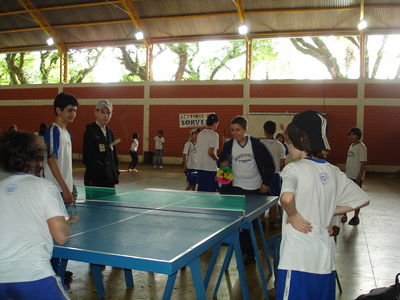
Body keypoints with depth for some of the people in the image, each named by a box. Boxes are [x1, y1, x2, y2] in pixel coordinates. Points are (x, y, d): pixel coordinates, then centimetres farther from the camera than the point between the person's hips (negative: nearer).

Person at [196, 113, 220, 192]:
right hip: (210, 168, -7)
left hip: (199, 167, 7)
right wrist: (218, 160, -4)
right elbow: (210, 152, -20)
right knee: (211, 192, 0)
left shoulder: (200, 134, 10)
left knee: (201, 190, 13)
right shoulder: (214, 135, -12)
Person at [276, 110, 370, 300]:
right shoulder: (334, 172, 6)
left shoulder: (294, 169, -12)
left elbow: (286, 198, -32)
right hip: (326, 261, 7)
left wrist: (293, 215, -13)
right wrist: (328, 212, 12)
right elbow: (363, 200, 15)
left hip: (298, 261, -6)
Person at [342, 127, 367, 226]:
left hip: (356, 177, -8)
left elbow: (363, 163, -17)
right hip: (348, 176, 8)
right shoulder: (352, 145, 12)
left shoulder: (361, 147, -13)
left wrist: (359, 178, -20)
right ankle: (344, 215, 20)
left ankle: (356, 217, 15)